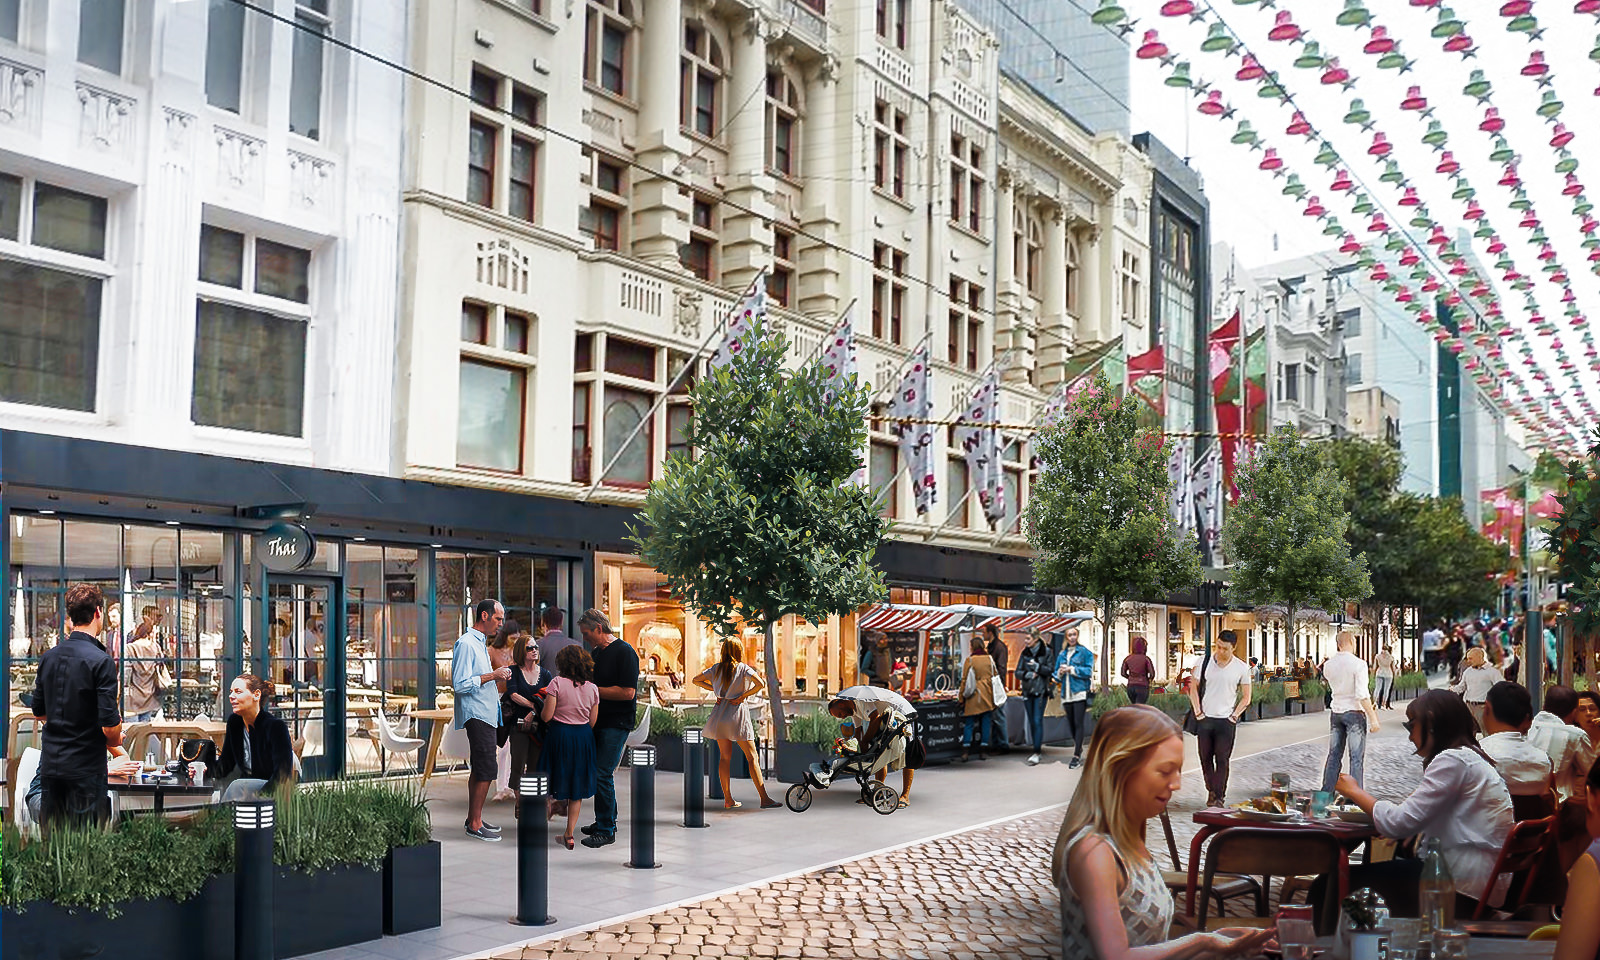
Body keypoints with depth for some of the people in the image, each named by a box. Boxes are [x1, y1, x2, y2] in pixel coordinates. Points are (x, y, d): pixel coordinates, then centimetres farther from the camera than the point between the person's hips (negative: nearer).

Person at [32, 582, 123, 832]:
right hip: (86, 769, -6)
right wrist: (115, 740, 4)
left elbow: (39, 711, 17)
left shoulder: (48, 657, 6)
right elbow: (109, 725, -17)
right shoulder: (100, 661, -15)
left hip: (50, 765, 7)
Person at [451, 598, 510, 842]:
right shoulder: (466, 644, -14)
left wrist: (497, 674, 11)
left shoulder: (480, 643, 18)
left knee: (478, 769, 14)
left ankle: (474, 818, 20)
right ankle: (475, 825, -5)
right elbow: (460, 684, -20)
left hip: (484, 714, 10)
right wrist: (492, 675, -18)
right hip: (476, 714, -10)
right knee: (486, 770, -10)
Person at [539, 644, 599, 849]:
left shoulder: (557, 683, -11)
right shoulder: (593, 688, 1)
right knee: (577, 787, 11)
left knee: (553, 781, 11)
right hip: (583, 738, 4)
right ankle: (569, 834, 12)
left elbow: (546, 716, -12)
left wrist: (544, 703, 8)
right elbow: (593, 722, 4)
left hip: (559, 735, -4)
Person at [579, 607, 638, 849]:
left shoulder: (624, 652, -13)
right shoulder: (596, 653, 15)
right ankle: (604, 821, 24)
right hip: (598, 721, 9)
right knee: (597, 772, 12)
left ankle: (607, 830, -5)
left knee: (602, 774, -11)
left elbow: (627, 692, -20)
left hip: (617, 723, -9)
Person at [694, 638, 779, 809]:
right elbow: (760, 684, -18)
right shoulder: (743, 668, -5)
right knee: (751, 757, -4)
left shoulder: (716, 668, 7)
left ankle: (728, 799, 8)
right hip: (737, 714, -5)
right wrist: (743, 696, -8)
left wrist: (714, 689, 12)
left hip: (720, 713, 5)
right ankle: (764, 798, -9)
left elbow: (696, 680, 14)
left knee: (724, 757, 10)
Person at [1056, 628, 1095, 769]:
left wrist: (1072, 669, -10)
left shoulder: (1084, 652, 2)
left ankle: (1076, 756, -11)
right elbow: (1056, 677, 19)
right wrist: (1060, 672, -3)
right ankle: (1079, 749, 25)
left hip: (1080, 692, -5)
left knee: (1078, 724, -10)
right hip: (1067, 694, 5)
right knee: (1071, 724, 8)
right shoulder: (1062, 654, 17)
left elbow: (1088, 671, -6)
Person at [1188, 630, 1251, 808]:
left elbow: (1246, 697, 6)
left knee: (1222, 760, -4)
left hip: (1226, 720, -1)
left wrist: (1234, 715, -3)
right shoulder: (1204, 662, -1)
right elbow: (1194, 688, 7)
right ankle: (1211, 791, 23)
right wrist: (1198, 711, -1)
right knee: (1205, 758, 7)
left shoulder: (1241, 668, -2)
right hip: (1205, 718, 2)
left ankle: (1219, 796, 1)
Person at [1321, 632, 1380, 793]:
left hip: (1335, 712, 5)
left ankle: (1326, 793, 16)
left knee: (1334, 755, 13)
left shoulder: (1328, 665, 3)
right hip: (1354, 713, -5)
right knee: (1357, 758, 0)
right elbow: (1362, 695, -18)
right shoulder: (1358, 664, -13)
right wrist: (1373, 718, -15)